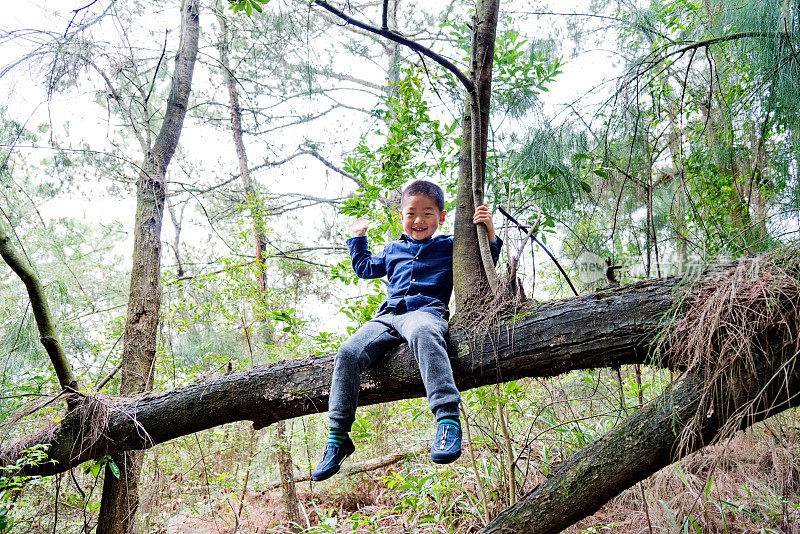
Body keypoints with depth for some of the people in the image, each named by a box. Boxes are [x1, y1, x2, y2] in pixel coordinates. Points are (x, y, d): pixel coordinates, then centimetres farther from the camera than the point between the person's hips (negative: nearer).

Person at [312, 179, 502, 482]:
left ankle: (448, 419, -55)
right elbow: (365, 268, 46)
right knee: (348, 353, -22)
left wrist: (489, 236, 0)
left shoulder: (450, 248, 17)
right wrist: (358, 238, 45)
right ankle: (337, 438, -15)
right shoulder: (393, 250, 30)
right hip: (388, 317, 5)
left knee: (422, 334, -44)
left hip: (426, 312, -5)